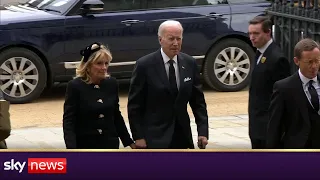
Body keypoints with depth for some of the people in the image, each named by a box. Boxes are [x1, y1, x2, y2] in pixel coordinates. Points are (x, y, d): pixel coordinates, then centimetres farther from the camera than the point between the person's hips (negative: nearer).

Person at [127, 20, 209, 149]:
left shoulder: (190, 64, 4)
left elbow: (198, 101, 8)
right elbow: (134, 105, -6)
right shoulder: (145, 65, -9)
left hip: (182, 136, 5)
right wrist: (138, 136, -10)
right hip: (155, 137, -5)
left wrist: (203, 131, 0)